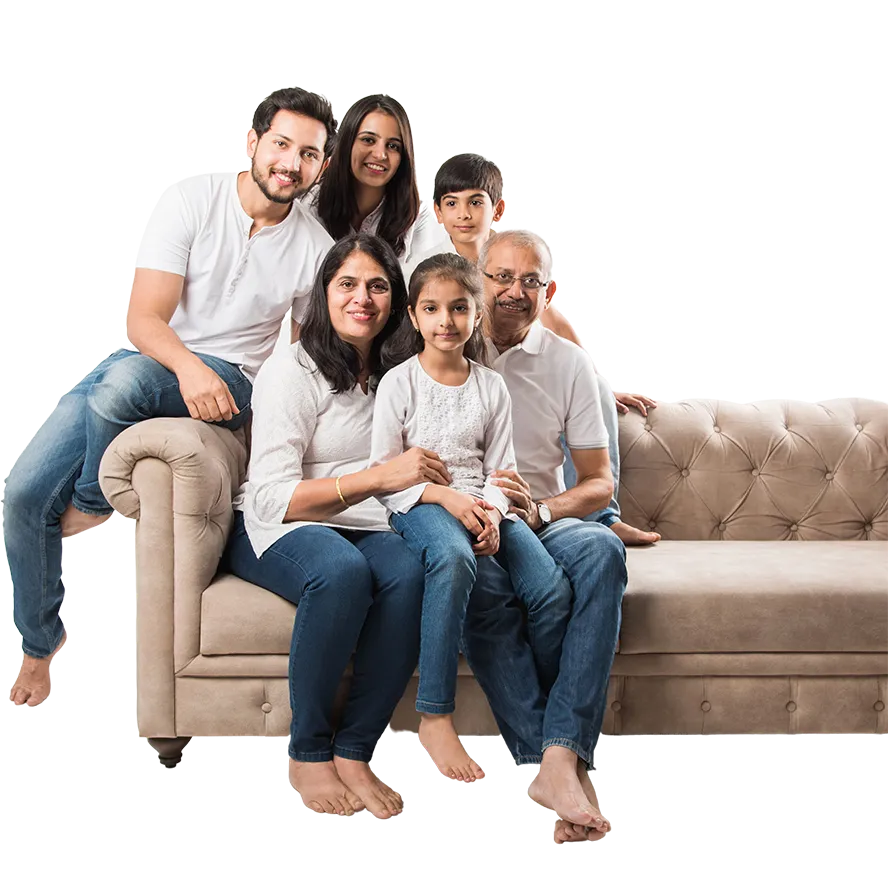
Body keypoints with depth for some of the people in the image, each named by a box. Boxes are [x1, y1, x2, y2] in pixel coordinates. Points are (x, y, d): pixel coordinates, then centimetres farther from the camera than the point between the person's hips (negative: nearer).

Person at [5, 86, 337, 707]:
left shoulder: (316, 249, 0)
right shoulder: (191, 200, -6)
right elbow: (144, 319, -13)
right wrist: (189, 367, -33)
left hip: (229, 382, -1)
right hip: (153, 356, 1)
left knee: (127, 378, -37)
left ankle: (94, 504, -7)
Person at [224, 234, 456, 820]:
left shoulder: (396, 371, 10)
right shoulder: (293, 371, -8)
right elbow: (271, 497, -17)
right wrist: (378, 477, -27)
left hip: (364, 526, 4)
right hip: (276, 529, -4)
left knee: (411, 573, -32)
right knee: (342, 569, -39)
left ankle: (355, 752, -23)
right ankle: (307, 754, -22)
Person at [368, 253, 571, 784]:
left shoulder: (492, 386, 14)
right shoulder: (399, 382, 4)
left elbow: (501, 467, 11)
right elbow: (384, 471, 0)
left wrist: (491, 511, -12)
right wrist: (446, 496, -16)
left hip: (483, 504, 4)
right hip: (419, 503, -4)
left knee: (553, 590, -23)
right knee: (454, 558, -41)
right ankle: (435, 718, -34)